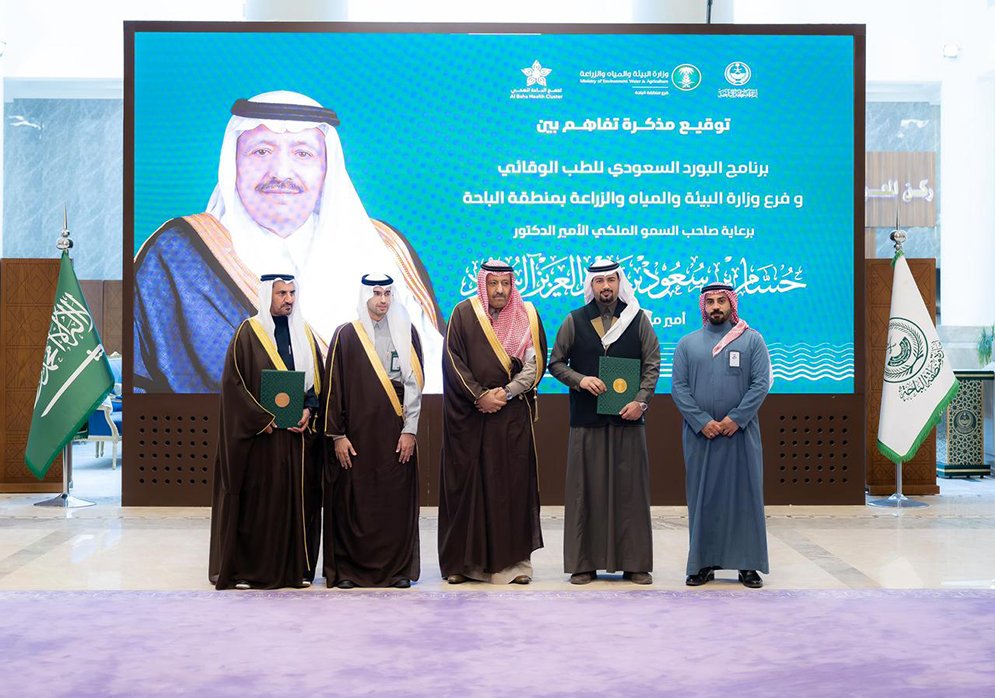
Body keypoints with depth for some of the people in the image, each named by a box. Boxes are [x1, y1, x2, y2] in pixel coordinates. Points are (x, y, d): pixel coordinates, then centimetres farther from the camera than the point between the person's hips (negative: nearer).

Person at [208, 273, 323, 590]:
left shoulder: (304, 333, 12)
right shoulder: (248, 333, -2)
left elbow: (318, 378, 12)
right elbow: (233, 382, -8)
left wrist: (309, 411, -5)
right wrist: (264, 418, -14)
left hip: (300, 432, 5)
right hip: (260, 434, -4)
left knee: (299, 498, 4)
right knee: (256, 500, -3)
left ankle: (297, 568, 11)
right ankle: (247, 570, 5)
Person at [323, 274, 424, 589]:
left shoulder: (406, 333, 8)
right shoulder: (346, 335, 3)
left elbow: (415, 382, 5)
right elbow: (333, 386, 1)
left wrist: (410, 430, -3)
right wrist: (337, 435, -4)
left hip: (396, 431, 1)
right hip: (357, 430, -1)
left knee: (397, 500, 2)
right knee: (352, 500, 0)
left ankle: (398, 567, 12)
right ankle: (348, 568, 9)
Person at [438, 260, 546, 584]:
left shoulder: (527, 315, 6)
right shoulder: (463, 314, 2)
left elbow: (535, 364, 1)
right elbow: (453, 362, -3)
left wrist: (504, 392, -10)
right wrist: (480, 396, -11)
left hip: (514, 415, 1)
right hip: (469, 415, -1)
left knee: (513, 483, -2)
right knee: (467, 483, 0)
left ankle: (513, 561, 4)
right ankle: (463, 561, 8)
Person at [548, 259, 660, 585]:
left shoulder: (639, 319, 7)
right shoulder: (574, 321, 7)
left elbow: (652, 365, 4)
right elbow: (556, 363, 8)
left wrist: (641, 400, -9)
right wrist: (580, 379, -10)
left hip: (628, 417, 0)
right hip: (586, 419, 0)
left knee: (630, 489, 2)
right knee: (585, 490, 1)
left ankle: (634, 563, 9)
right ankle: (584, 563, 8)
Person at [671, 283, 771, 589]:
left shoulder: (752, 340, 6)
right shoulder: (688, 343, 10)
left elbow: (761, 384, -2)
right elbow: (679, 388, 3)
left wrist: (735, 419, -12)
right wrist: (703, 422, -9)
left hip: (740, 433, -1)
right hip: (699, 434, 1)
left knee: (744, 495, 1)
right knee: (702, 497, 3)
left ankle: (748, 564, 8)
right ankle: (703, 563, 10)